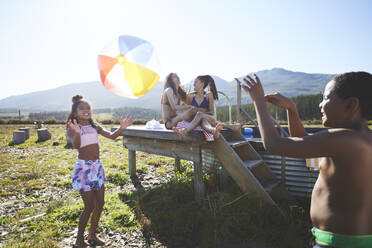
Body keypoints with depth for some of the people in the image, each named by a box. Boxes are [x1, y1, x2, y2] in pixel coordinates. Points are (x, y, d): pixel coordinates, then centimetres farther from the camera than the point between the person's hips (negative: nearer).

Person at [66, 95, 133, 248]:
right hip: (84, 167, -6)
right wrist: (77, 133, -44)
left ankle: (92, 235, 30)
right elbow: (76, 146, -25)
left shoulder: (94, 126, 8)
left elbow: (111, 136, 0)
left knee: (100, 203, 11)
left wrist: (122, 128, -17)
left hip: (97, 166, 6)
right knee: (89, 206, 0)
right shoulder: (72, 128, -8)